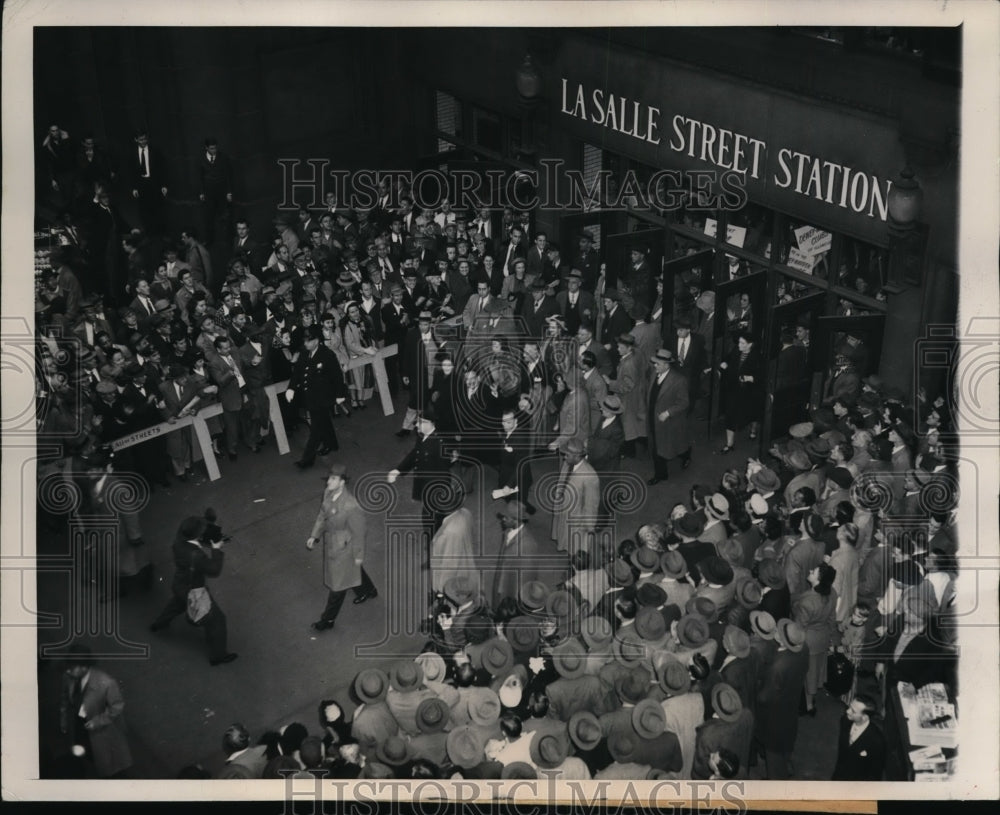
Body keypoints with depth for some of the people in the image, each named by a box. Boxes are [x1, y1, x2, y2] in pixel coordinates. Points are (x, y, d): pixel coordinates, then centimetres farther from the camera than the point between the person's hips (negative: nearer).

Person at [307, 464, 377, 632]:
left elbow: (358, 532, -22)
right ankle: (368, 590, 60)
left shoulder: (351, 506, -35)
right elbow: (322, 515, 5)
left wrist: (358, 556, -11)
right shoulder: (328, 492, -13)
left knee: (337, 585, 11)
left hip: (343, 548, -8)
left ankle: (328, 619, 28)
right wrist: (314, 536, 4)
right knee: (351, 570, 33)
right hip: (330, 542, 8)